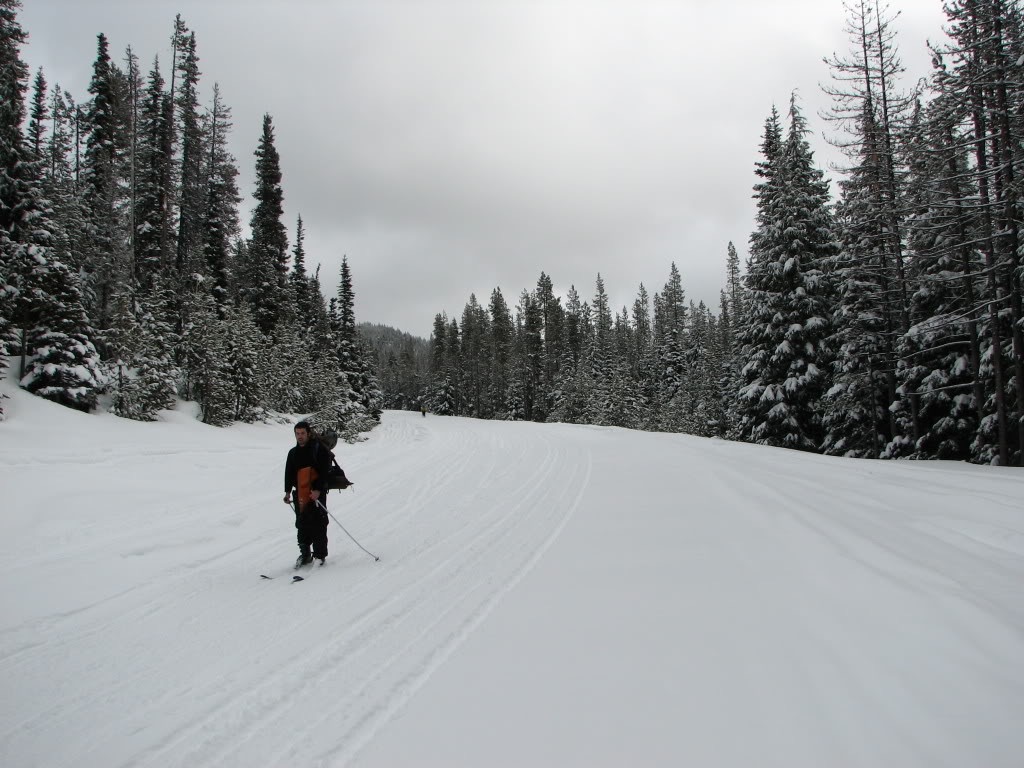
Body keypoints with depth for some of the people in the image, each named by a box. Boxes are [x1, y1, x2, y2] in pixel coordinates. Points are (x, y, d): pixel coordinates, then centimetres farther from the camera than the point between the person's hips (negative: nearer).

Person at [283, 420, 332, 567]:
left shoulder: (319, 449, -5)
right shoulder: (293, 453, 14)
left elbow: (325, 471, -11)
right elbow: (289, 473, 19)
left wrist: (318, 490, -19)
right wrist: (288, 491, 9)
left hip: (316, 493, -5)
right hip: (300, 494, 6)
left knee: (318, 525, -5)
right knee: (302, 525, 8)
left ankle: (320, 555, 3)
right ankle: (305, 554, 19)